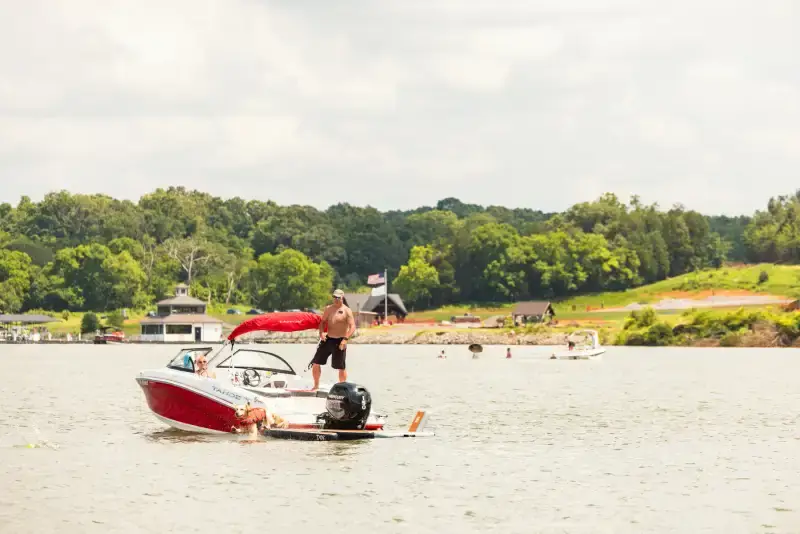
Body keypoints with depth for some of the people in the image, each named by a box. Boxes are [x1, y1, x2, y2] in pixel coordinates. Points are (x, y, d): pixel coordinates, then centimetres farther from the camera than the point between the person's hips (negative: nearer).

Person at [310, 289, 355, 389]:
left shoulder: (347, 311, -8)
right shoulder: (328, 308, 8)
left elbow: (352, 326, -14)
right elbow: (323, 322, 14)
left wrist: (345, 339, -27)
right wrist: (321, 332, -7)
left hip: (339, 341, -5)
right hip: (327, 339, 5)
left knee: (341, 367, 2)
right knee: (316, 363, 4)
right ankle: (316, 386, 18)